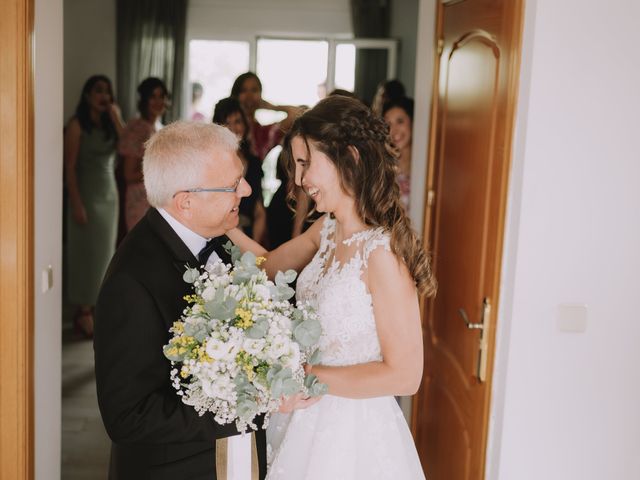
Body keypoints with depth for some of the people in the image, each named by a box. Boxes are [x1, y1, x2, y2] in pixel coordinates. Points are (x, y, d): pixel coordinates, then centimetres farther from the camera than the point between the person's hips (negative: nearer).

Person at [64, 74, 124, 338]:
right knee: (86, 253, -2)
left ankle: (95, 306, 20)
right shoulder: (77, 125, -8)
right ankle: (83, 312, 7)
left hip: (110, 196, 6)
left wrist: (116, 117, -9)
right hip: (87, 196, -6)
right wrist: (76, 203, -18)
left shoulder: (109, 124, 9)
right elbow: (70, 168, -12)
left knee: (104, 252, 9)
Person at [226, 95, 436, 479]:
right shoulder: (328, 230, 0)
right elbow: (269, 265, 12)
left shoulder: (382, 250, -24)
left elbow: (404, 375, -22)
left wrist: (305, 377, -21)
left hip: (352, 435, -7)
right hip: (310, 419, 7)